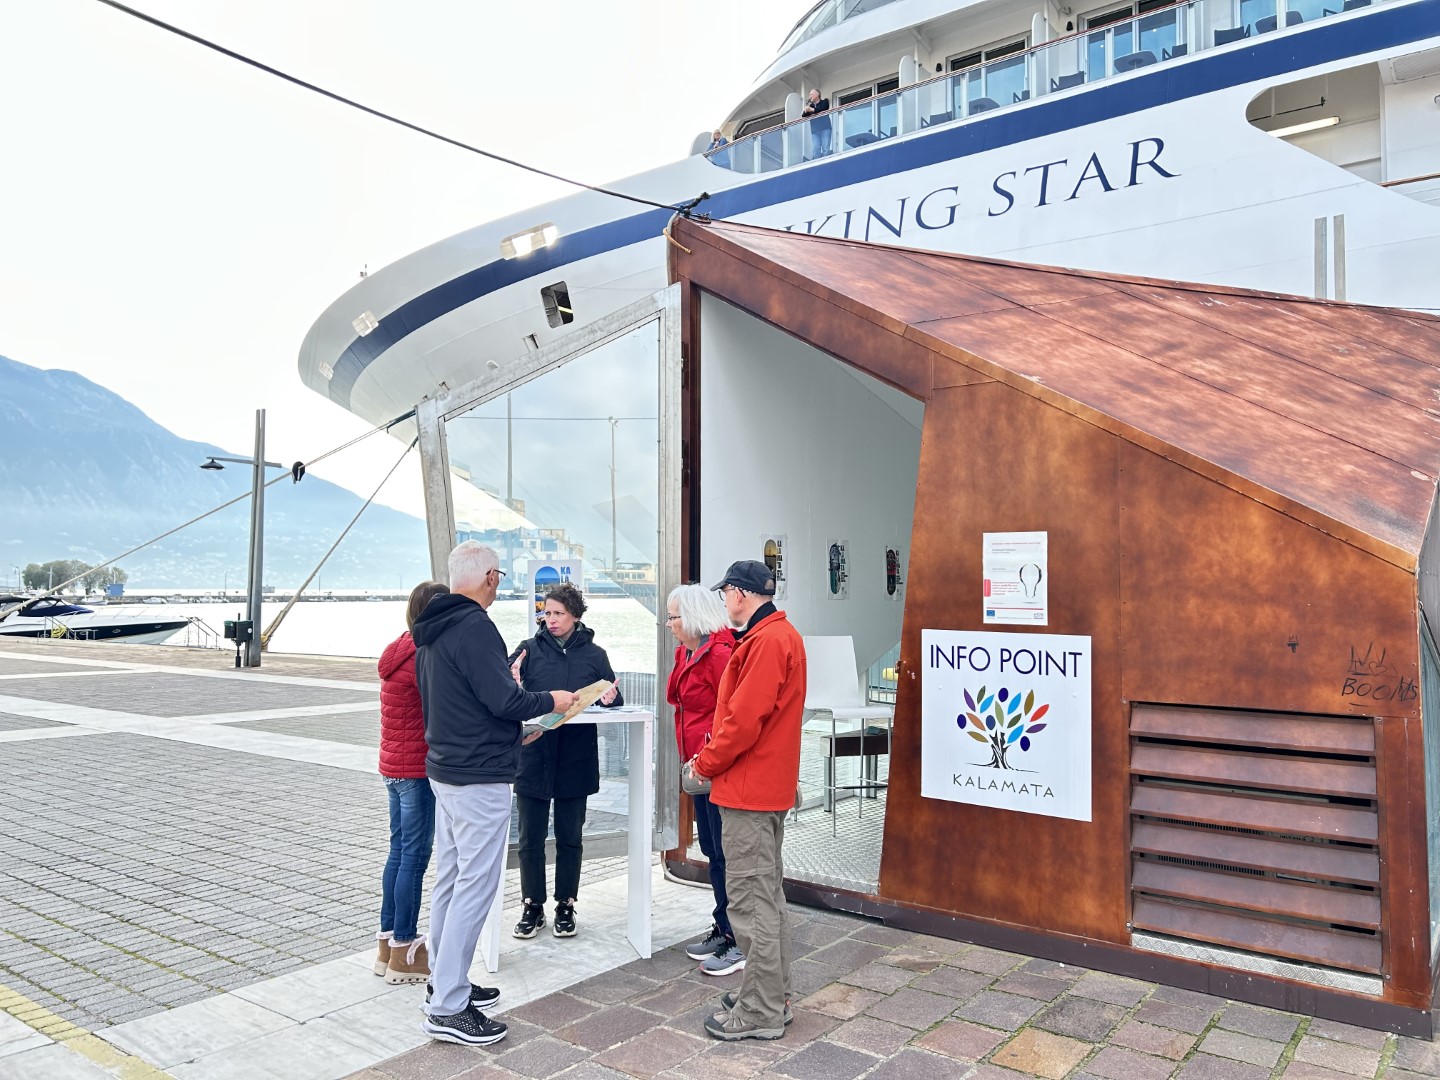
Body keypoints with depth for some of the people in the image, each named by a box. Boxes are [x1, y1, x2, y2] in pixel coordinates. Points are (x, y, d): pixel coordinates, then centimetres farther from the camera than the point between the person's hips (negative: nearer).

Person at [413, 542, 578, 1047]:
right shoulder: (475, 626, -19)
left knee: (450, 880, 17)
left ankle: (447, 983, 29)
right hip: (480, 777, -10)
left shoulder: (431, 631, 12)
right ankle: (448, 1008, 1)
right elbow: (504, 700, -22)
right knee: (475, 886, -4)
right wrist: (551, 700, -6)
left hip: (444, 768, 10)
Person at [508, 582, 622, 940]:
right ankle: (533, 906, 23)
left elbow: (613, 701, 9)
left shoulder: (594, 655, 3)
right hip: (533, 759, 0)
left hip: (576, 761, 1)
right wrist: (512, 684, -27)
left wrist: (611, 698, -15)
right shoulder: (529, 650, 0)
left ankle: (566, 905, 26)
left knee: (569, 837, 12)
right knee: (531, 837, 7)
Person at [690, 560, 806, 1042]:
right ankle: (773, 996, 29)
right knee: (767, 893, 17)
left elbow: (744, 718, -23)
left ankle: (761, 1013, 8)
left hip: (749, 788, -11)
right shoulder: (780, 634, 14)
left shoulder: (767, 641, -19)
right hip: (769, 784, 11)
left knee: (751, 899, -2)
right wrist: (714, 753, 11)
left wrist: (705, 763, -9)